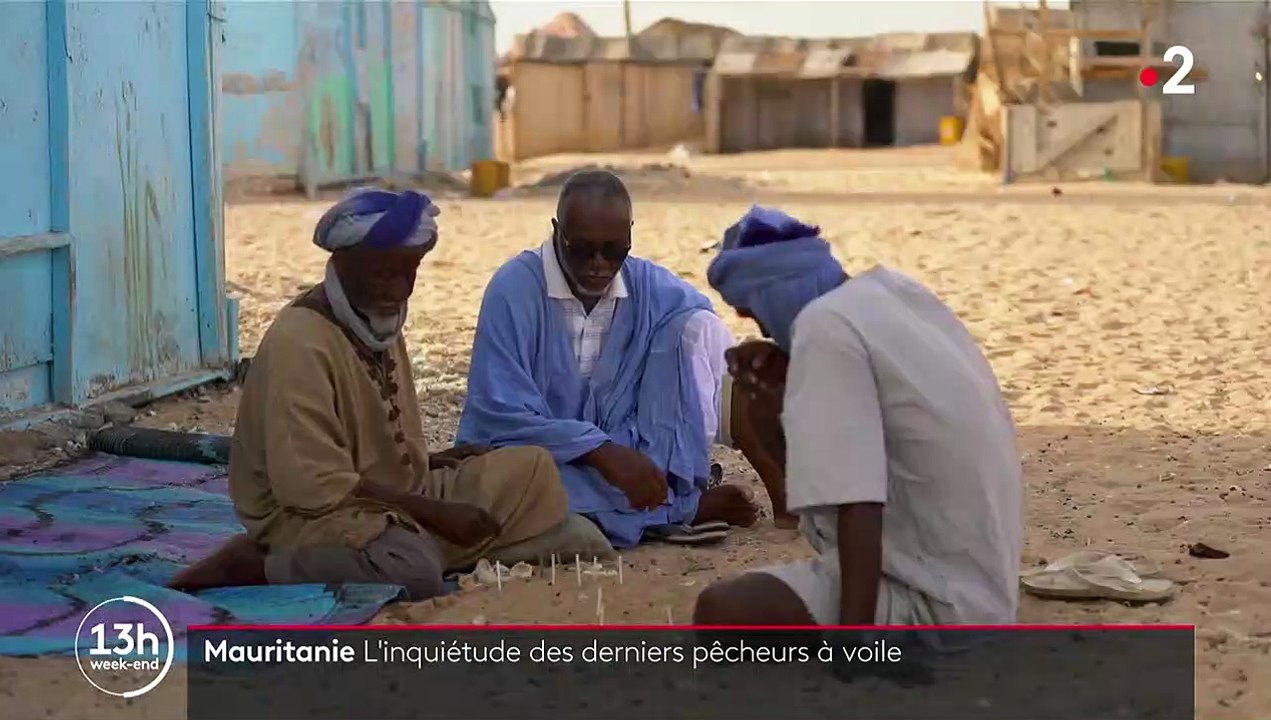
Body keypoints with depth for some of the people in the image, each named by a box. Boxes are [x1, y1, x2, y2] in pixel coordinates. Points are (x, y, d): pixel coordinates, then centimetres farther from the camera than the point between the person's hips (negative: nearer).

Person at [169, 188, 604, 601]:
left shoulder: (377, 321, 9)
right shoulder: (300, 343, -21)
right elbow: (310, 483, -26)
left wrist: (436, 461, 0)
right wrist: (433, 512, -22)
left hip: (393, 498, 9)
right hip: (311, 515, -9)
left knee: (531, 473, 2)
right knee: (411, 570, -38)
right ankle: (256, 562, -14)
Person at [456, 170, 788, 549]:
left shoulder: (654, 289, -3)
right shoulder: (514, 290, -15)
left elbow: (727, 373, -4)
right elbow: (500, 415, -20)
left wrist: (780, 490, -15)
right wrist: (604, 453, -31)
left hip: (627, 456, 3)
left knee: (695, 328, -11)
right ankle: (685, 508, -20)